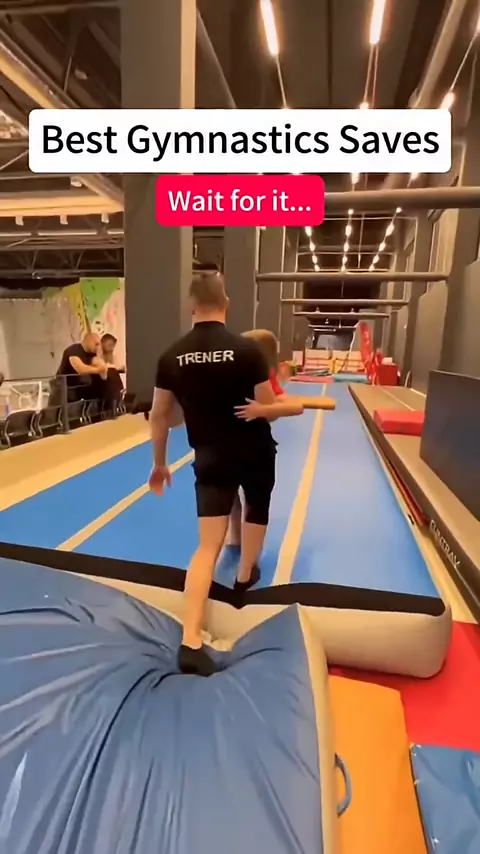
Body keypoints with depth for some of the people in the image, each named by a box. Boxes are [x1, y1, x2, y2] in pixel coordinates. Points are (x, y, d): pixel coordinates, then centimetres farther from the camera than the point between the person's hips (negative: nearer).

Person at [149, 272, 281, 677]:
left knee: (208, 544, 3)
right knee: (257, 512, 29)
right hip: (256, 452, -1)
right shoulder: (248, 349, -13)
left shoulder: (172, 356, -4)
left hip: (211, 457, 1)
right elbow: (270, 407, -10)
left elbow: (159, 415, 1)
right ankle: (246, 575, 48)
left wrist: (160, 463, 14)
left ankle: (191, 641, -3)